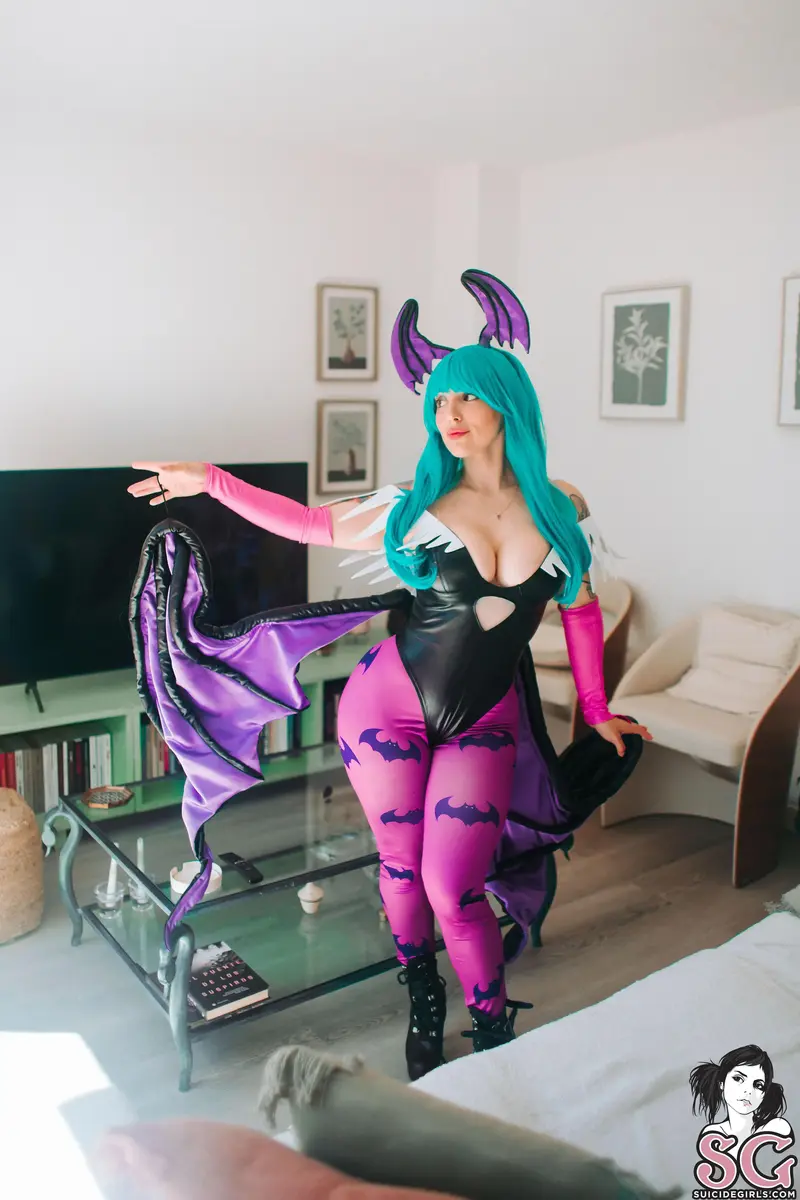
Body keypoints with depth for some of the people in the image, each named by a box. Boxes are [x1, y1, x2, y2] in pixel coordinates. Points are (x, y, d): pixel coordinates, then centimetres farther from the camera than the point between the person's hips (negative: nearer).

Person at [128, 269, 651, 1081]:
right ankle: (423, 1006, 38)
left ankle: (495, 1031, 21)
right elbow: (313, 523, 4)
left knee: (453, 887, -4)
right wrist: (211, 483, -1)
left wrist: (596, 709, 13)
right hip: (390, 706, 0)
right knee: (401, 865, 11)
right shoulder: (416, 503, -5)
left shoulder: (561, 509, -2)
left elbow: (580, 611, 10)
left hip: (485, 723, 0)